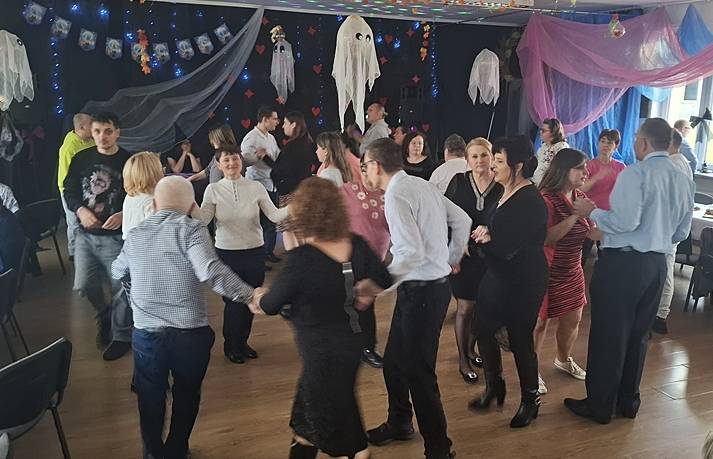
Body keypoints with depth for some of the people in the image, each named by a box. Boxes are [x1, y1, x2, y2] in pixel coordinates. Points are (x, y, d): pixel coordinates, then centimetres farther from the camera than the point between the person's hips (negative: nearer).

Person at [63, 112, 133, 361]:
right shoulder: (81, 158, 3)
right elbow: (69, 190, 7)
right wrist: (80, 210, -13)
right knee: (84, 284, 7)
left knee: (121, 287, 3)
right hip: (86, 234, 4)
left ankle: (122, 336, 22)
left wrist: (123, 215, -24)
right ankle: (104, 315, 38)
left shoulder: (129, 161, -7)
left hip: (116, 235, -3)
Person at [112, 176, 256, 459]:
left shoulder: (135, 235, 5)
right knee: (186, 396, 20)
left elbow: (117, 273, 23)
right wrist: (249, 295, -22)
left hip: (146, 332, 3)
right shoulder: (191, 230, -11)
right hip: (190, 332, -3)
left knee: (151, 396, 22)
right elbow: (211, 272, -26)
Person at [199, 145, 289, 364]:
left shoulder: (256, 187, -3)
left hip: (255, 251, 2)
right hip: (227, 253, -2)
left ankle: (242, 342, 38)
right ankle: (231, 346, 32)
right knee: (233, 301, 7)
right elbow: (202, 219, -10)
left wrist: (292, 207, -25)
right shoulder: (213, 190, -4)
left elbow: (274, 215, -8)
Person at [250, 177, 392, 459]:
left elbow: (270, 306, -14)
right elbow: (384, 281, 4)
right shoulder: (356, 245, -10)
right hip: (352, 339, 7)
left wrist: (259, 300, 7)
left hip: (322, 349, -7)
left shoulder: (303, 258, -27)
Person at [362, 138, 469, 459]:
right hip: (436, 283, 10)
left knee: (418, 373, 0)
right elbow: (462, 221, 15)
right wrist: (452, 259, 26)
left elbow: (412, 253, -27)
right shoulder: (420, 184, 9)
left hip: (421, 291, -10)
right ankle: (399, 424, 42)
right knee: (394, 361, 21)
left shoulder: (396, 195, -18)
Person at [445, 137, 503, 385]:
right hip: (462, 254, -1)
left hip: (488, 256, 2)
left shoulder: (502, 187, -6)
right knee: (465, 308, 3)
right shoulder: (458, 181, -4)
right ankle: (463, 361, 19)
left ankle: (470, 349, 38)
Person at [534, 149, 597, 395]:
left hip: (572, 271, 8)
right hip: (547, 271, -8)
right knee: (539, 322, 2)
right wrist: (575, 215, -29)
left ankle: (564, 359, 44)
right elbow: (547, 238, -29)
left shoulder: (580, 197, 5)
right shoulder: (547, 199, -19)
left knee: (573, 319, 18)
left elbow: (593, 234, 6)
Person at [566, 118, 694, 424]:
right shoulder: (684, 181, 9)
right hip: (657, 264, 7)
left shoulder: (635, 174, -15)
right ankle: (628, 401, 31)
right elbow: (681, 232, 15)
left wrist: (592, 212, -8)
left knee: (608, 335, 4)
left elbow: (625, 221, -23)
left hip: (623, 263, -7)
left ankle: (600, 406, 16)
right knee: (638, 335, 18)